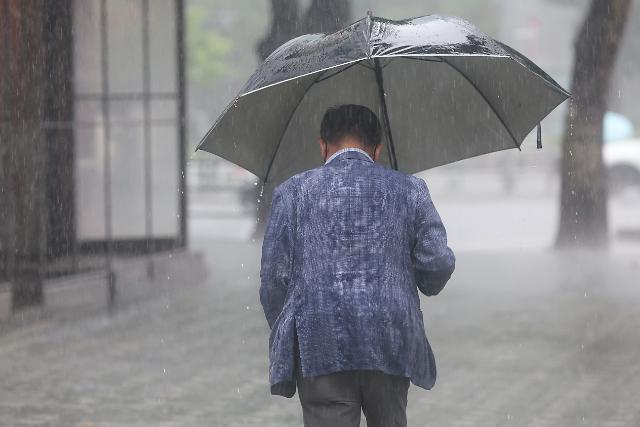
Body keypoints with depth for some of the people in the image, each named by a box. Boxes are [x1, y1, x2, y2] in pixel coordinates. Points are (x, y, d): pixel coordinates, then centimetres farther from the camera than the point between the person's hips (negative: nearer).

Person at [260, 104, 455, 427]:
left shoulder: (293, 192, 5)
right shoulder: (408, 190, 7)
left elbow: (273, 276, 2)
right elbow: (439, 263, 0)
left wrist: (283, 340, 15)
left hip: (318, 349, -1)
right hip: (391, 347, 1)